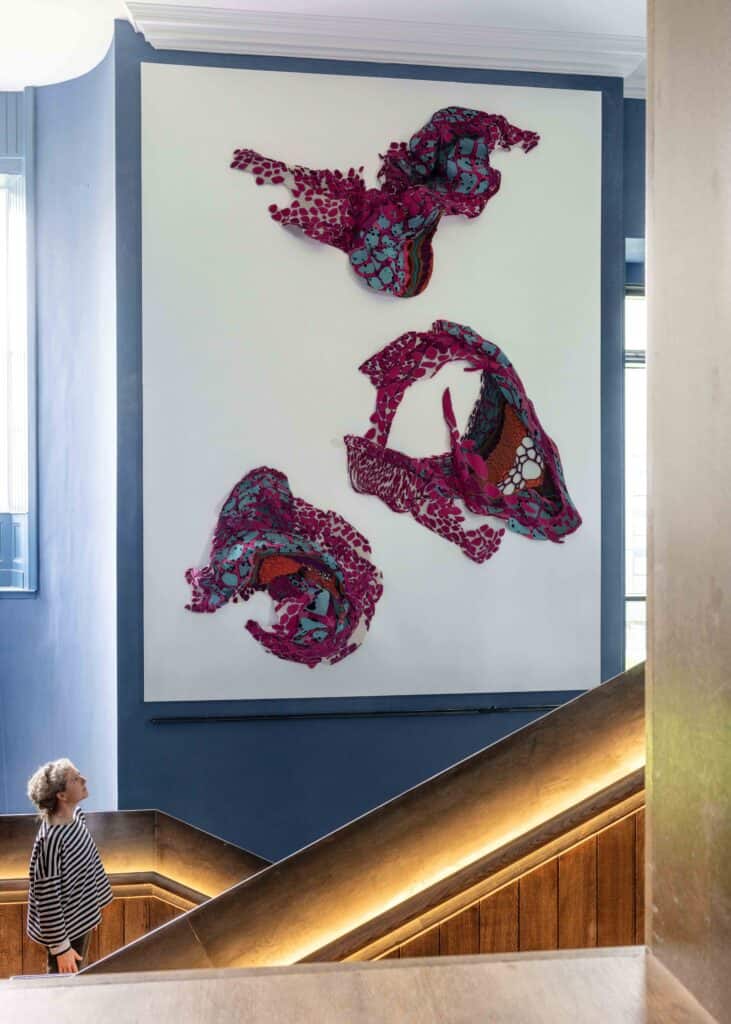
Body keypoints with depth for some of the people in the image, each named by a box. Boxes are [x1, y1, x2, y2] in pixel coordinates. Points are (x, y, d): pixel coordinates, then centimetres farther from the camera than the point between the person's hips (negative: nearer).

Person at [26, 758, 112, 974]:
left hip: (81, 919, 8)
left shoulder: (76, 815, -5)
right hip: (65, 927, -8)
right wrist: (60, 946, -18)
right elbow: (48, 900, -25)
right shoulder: (51, 839, -31)